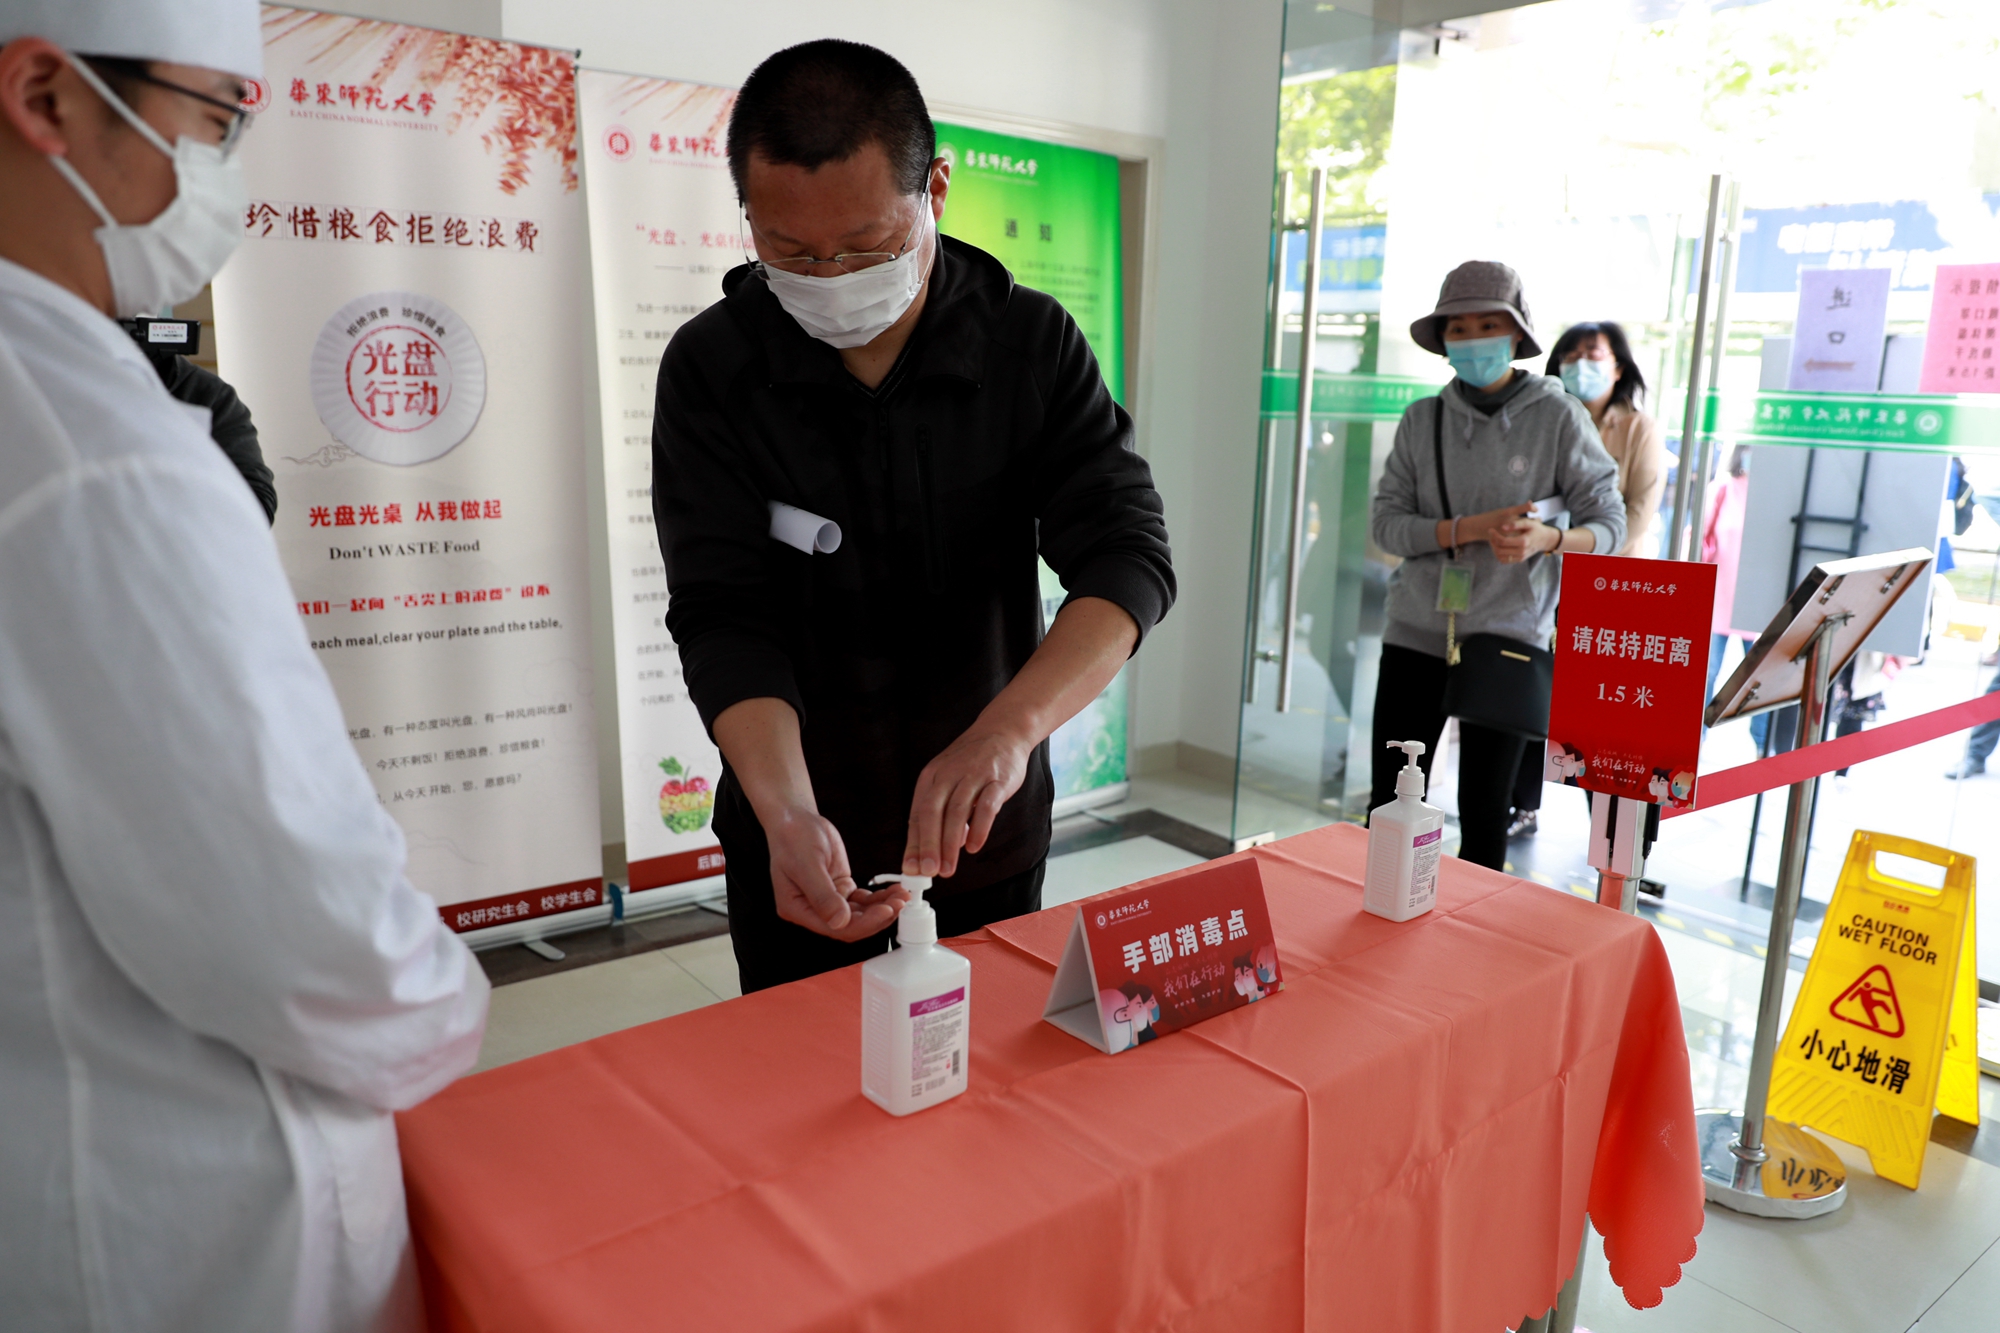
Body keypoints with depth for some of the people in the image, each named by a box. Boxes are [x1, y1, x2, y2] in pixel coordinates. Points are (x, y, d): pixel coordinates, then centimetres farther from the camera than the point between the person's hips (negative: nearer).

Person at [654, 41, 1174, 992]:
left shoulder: (1034, 343, -10)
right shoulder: (709, 369, -11)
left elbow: (1127, 553, -19)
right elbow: (724, 617, -17)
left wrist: (1009, 727, -37)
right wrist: (789, 815, -33)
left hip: (988, 834, 1)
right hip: (800, 846, 0)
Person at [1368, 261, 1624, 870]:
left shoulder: (1558, 417, -2)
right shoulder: (1423, 419, 5)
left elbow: (1608, 523, -2)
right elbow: (1386, 522, -3)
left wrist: (1548, 539, -23)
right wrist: (1470, 529, -19)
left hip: (1509, 640, -2)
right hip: (1415, 635, 2)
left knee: (1483, 815, 7)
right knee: (1389, 808, 6)